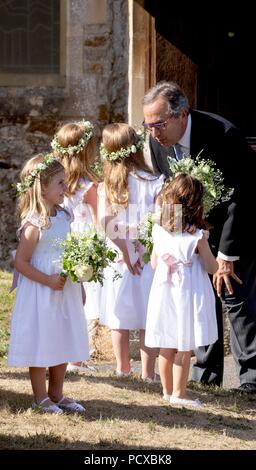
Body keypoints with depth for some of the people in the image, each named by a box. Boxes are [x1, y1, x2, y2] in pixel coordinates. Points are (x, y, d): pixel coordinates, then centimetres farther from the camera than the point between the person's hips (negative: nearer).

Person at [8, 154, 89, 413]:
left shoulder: (63, 217, 5)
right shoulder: (33, 225, -19)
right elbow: (21, 263, -19)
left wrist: (77, 279, 11)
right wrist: (49, 281, -22)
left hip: (65, 292, 8)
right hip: (40, 295, -8)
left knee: (62, 343, 14)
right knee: (40, 345, 2)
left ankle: (56, 394, 26)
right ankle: (41, 397, 14)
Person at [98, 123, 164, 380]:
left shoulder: (106, 187, -3)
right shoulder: (153, 182, -9)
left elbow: (105, 222, -11)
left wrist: (124, 251, -8)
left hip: (118, 258, 3)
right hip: (148, 258, -3)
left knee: (120, 316, 15)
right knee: (148, 319, 5)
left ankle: (122, 366, 26)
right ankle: (148, 371, 8)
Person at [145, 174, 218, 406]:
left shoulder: (159, 232, -2)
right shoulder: (198, 236, -16)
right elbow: (212, 268, -8)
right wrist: (223, 262, 12)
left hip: (164, 294, 5)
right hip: (189, 296, -5)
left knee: (167, 347, 13)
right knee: (185, 348, 4)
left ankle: (167, 389, 24)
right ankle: (179, 393, 9)